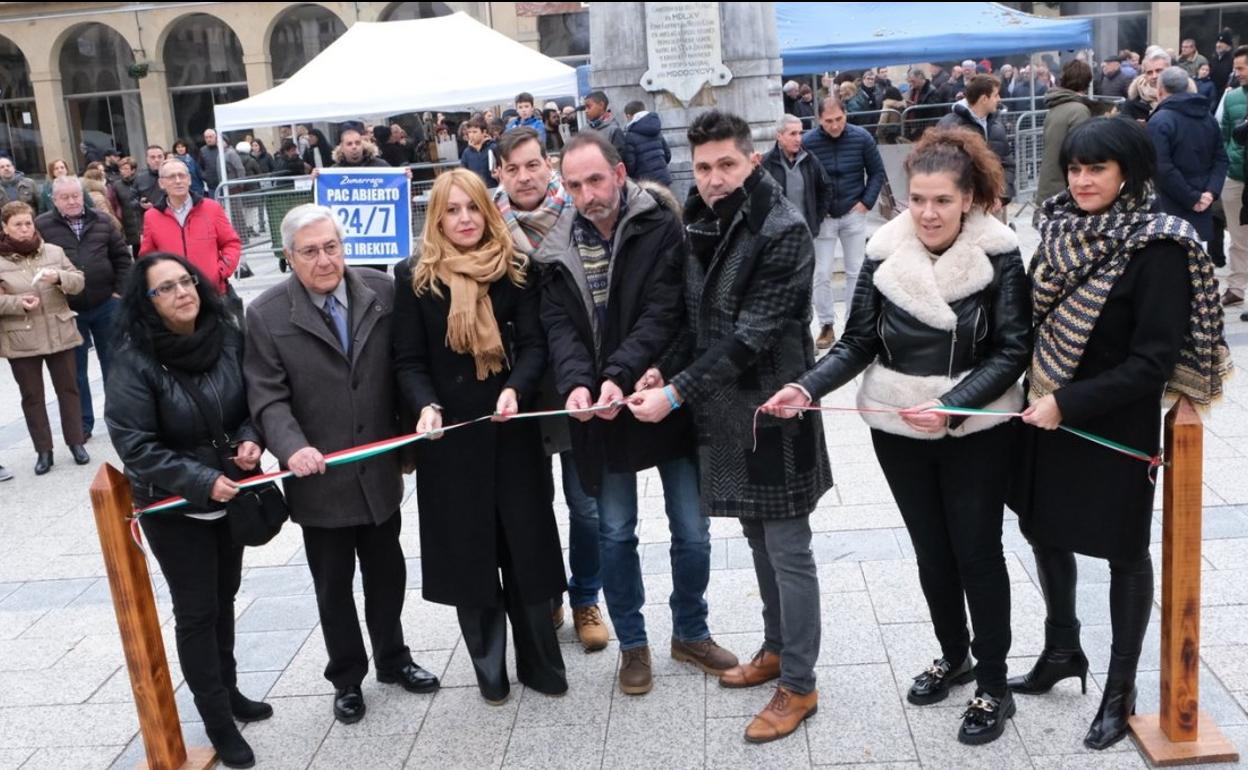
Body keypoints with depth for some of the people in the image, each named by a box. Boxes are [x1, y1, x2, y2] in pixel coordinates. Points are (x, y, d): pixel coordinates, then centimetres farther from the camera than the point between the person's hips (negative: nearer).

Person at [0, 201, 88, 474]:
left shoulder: (54, 251, 5)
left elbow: (78, 281, 2)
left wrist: (59, 277, -18)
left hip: (60, 334, 2)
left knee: (68, 389, 9)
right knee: (32, 396, 6)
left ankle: (76, 442, 20)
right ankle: (43, 450, 14)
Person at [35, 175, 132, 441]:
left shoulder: (101, 222, 4)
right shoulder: (41, 226, -3)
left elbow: (122, 256, 7)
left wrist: (121, 290, 0)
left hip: (106, 305, 2)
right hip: (67, 310, -1)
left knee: (113, 363, 11)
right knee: (76, 369, 8)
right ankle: (82, 423, 19)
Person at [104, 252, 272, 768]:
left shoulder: (228, 337, -8)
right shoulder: (135, 359, -20)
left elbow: (254, 401, 5)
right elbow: (134, 444, -19)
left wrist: (250, 438, -16)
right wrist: (202, 482, -26)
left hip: (231, 493, 5)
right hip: (173, 507, -4)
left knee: (224, 596, 21)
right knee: (197, 611, 7)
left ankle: (227, 689, 42)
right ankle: (218, 722, 22)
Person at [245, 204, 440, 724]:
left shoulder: (383, 292, -4)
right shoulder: (266, 315, -10)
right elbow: (268, 397, -13)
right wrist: (292, 448, -29)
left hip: (380, 470, 2)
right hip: (320, 478, -2)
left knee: (386, 573, 19)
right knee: (333, 584, 14)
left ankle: (392, 659, 41)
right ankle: (347, 678, 33)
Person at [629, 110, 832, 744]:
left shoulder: (783, 231, -17)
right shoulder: (699, 223, 6)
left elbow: (750, 336, -22)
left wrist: (675, 393, -24)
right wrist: (662, 371, -6)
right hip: (725, 411, 7)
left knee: (788, 549, 3)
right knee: (757, 537, 20)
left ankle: (798, 685, 16)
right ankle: (776, 648, 38)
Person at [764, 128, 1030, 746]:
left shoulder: (998, 254, -12)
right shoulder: (884, 252, -7)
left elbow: (1012, 350, -12)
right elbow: (858, 343, -4)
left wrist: (951, 404, -25)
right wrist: (807, 388, -20)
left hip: (976, 429, -2)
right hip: (897, 429, 3)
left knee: (977, 552, 6)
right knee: (931, 550, 16)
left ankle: (993, 684, 25)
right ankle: (953, 656, 39)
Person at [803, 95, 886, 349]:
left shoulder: (861, 137, -9)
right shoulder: (807, 141, -14)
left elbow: (877, 172, 2)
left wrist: (867, 202, -6)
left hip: (853, 214, 1)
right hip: (822, 217, -1)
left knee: (856, 271, 8)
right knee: (821, 273, -1)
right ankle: (826, 326, 10)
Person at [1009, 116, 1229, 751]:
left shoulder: (1158, 249, -18)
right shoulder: (1062, 229, 1)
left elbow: (1154, 361, -20)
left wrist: (1068, 404, -23)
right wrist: (1038, 395, 1)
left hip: (1115, 426, -6)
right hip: (1047, 413, 7)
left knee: (1123, 551, 9)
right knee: (1044, 530, 18)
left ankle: (1120, 689, 26)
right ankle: (1062, 650, 40)